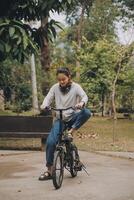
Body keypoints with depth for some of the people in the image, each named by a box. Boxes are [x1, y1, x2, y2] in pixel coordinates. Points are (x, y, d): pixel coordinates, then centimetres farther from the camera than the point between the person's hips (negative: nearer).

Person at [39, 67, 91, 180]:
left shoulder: (75, 87, -6)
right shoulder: (55, 87, 0)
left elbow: (85, 96, -19)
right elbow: (48, 98, -2)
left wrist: (82, 103, -43)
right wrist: (44, 105, -26)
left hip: (73, 117, -1)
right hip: (60, 119, 1)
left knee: (86, 112, -33)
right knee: (50, 142, -16)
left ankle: (71, 130, -16)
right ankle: (49, 170, -6)